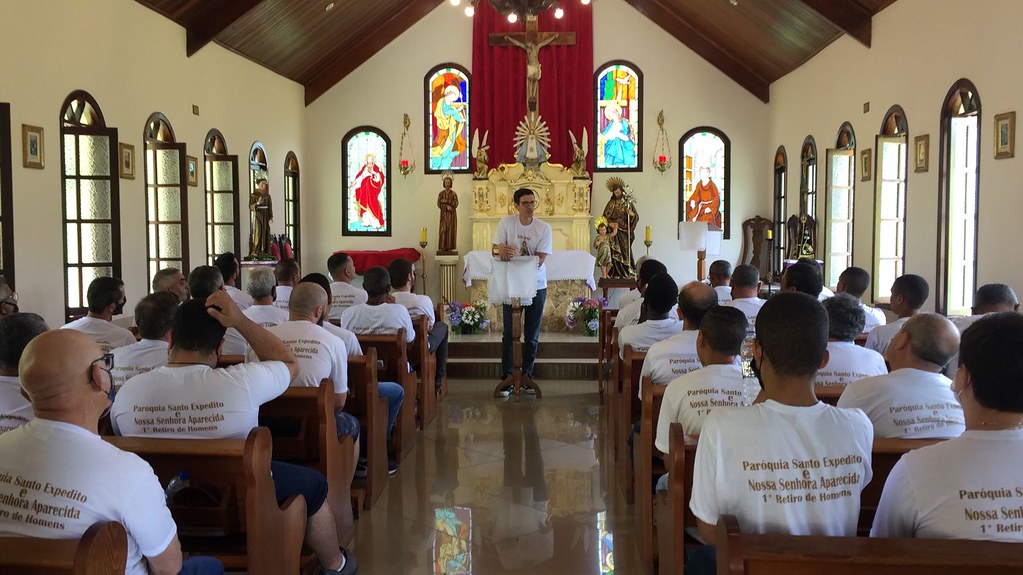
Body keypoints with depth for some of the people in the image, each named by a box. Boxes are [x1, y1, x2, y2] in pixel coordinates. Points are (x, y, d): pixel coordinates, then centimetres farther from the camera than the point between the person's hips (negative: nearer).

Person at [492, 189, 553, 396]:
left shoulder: (544, 228, -8)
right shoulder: (506, 222, -6)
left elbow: (539, 260, -14)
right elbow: (494, 249, -6)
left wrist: (516, 255, -29)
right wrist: (501, 249, -30)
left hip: (536, 286, 0)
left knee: (532, 335, 8)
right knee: (508, 334, 1)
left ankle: (527, 375, 21)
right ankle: (506, 377, 8)